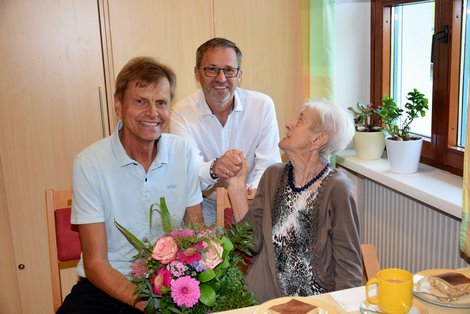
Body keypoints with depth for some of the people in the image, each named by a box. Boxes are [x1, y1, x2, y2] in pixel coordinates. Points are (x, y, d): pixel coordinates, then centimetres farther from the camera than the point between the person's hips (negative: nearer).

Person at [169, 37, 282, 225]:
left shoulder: (263, 105, -5)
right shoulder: (182, 112, -8)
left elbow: (270, 164, -9)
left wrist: (255, 190, -32)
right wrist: (213, 169, -43)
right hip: (204, 204, 0)